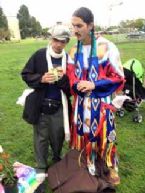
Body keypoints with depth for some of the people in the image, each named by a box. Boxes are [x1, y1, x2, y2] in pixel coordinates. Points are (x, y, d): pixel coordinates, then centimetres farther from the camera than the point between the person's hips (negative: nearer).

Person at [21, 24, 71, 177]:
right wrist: (41, 79, -19)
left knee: (58, 137, 18)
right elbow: (25, 75, -2)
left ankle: (57, 160, 46)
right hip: (40, 105, -1)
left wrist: (63, 78, -23)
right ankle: (41, 167, 35)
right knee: (41, 138, 14)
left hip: (60, 106, 1)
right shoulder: (39, 55, -6)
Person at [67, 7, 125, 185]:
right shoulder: (74, 51, 4)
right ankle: (87, 167, 40)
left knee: (103, 135, 9)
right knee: (84, 135, 15)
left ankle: (111, 168, 36)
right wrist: (77, 85, -15)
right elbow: (71, 77, 7)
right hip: (81, 102, 5)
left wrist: (94, 85, -19)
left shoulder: (106, 47, -13)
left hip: (101, 102, -4)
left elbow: (118, 77, -10)